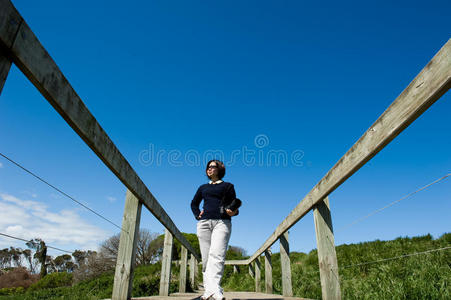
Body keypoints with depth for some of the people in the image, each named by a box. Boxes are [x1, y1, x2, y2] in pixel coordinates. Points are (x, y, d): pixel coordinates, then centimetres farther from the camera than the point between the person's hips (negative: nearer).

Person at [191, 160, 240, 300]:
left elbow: (234, 206, 9)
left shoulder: (228, 186, 13)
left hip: (222, 222, -4)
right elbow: (194, 203, 31)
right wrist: (197, 215, 11)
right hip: (204, 223, 4)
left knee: (217, 255, -20)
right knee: (206, 257, 0)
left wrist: (233, 212, -15)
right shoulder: (203, 187, 23)